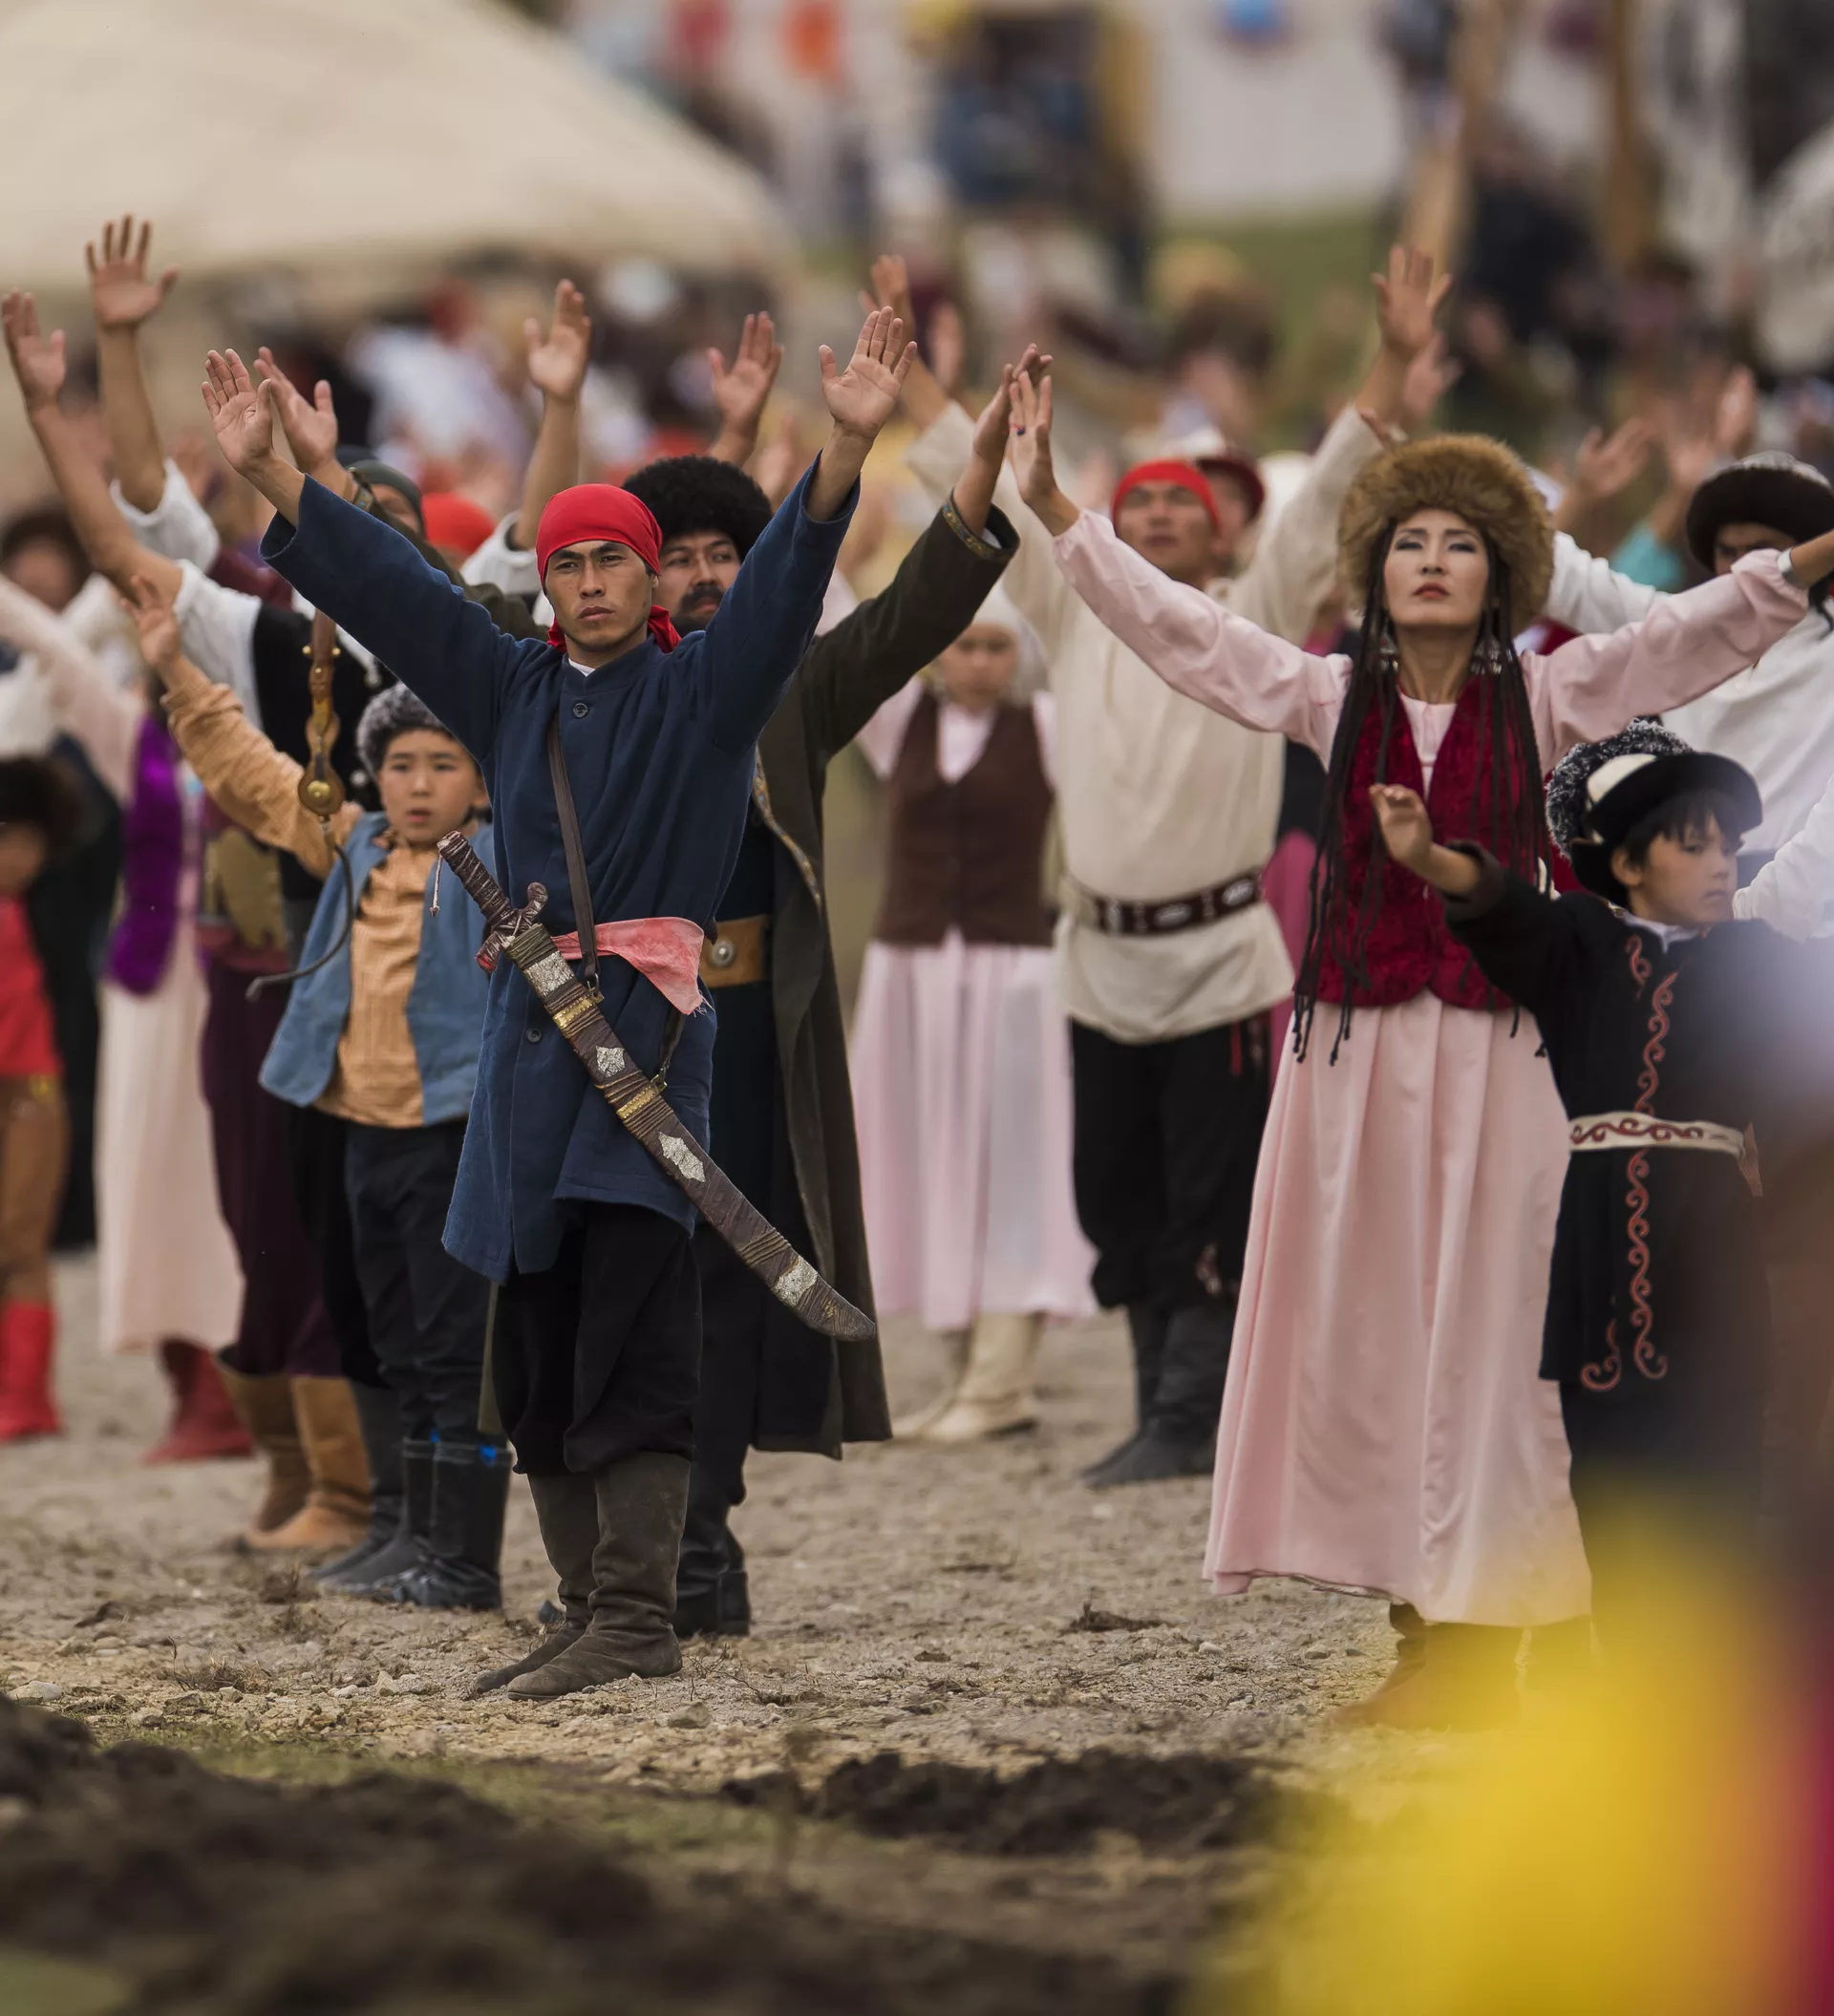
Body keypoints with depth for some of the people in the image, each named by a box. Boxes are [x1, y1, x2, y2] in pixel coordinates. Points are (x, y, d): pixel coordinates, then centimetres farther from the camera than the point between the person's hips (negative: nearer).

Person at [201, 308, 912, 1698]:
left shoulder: (705, 687, 5)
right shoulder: (512, 692, 18)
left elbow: (786, 580, -9)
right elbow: (387, 584, 20)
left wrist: (847, 448, -23)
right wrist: (270, 476, 16)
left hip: (652, 1018, -6)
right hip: (531, 1032, 6)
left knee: (630, 1335, -13)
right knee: (539, 1348, 6)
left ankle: (639, 1620, -16)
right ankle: (588, 1612, 11)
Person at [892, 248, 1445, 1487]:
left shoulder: (1254, 624, 2)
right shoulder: (1076, 619, 10)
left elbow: (1327, 498, -6)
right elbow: (988, 497, 11)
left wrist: (1396, 366, -16)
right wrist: (911, 377, 9)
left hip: (1220, 958, -4)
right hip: (1102, 959, 4)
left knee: (1211, 1209, -5)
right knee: (1117, 1200, 8)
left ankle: (1192, 1420, -3)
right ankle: (1165, 1405, 17)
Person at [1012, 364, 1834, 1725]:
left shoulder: (1544, 700, 3)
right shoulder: (1332, 700, 8)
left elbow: (1694, 638, -6)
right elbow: (1177, 626, 7)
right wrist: (1053, 508, 1)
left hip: (1495, 1046, -3)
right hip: (1359, 1043, 3)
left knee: (1484, 1333, -4)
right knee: (1366, 1328, 2)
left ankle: (1479, 1641, -1)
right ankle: (1419, 1625, 9)